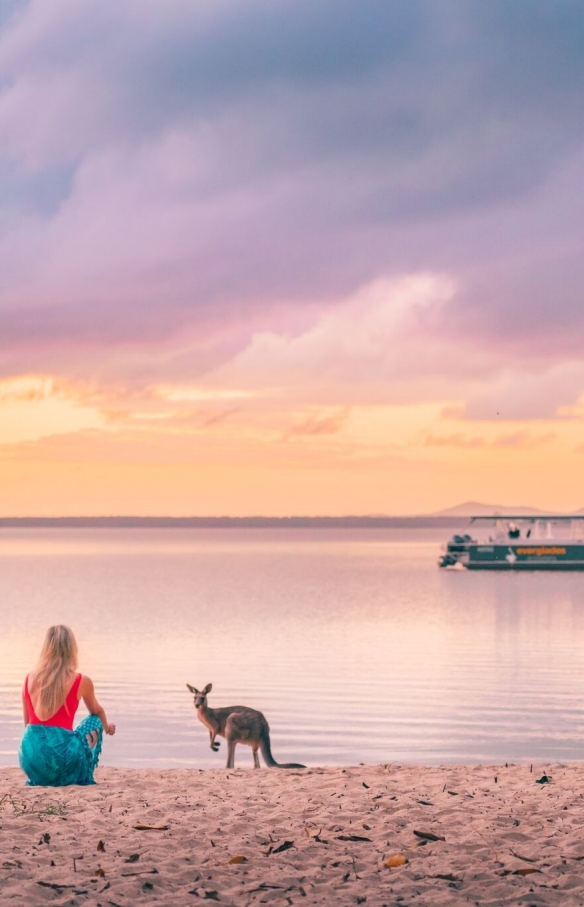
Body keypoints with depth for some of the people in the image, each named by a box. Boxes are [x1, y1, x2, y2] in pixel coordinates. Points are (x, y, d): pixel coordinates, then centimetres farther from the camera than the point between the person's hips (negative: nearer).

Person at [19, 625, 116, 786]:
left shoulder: (30, 679, 10)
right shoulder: (81, 681, 2)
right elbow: (97, 712, 25)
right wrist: (106, 726, 49)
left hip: (30, 758, 4)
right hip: (61, 755, -4)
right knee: (94, 721, 26)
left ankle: (41, 779, 19)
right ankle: (83, 778, 26)